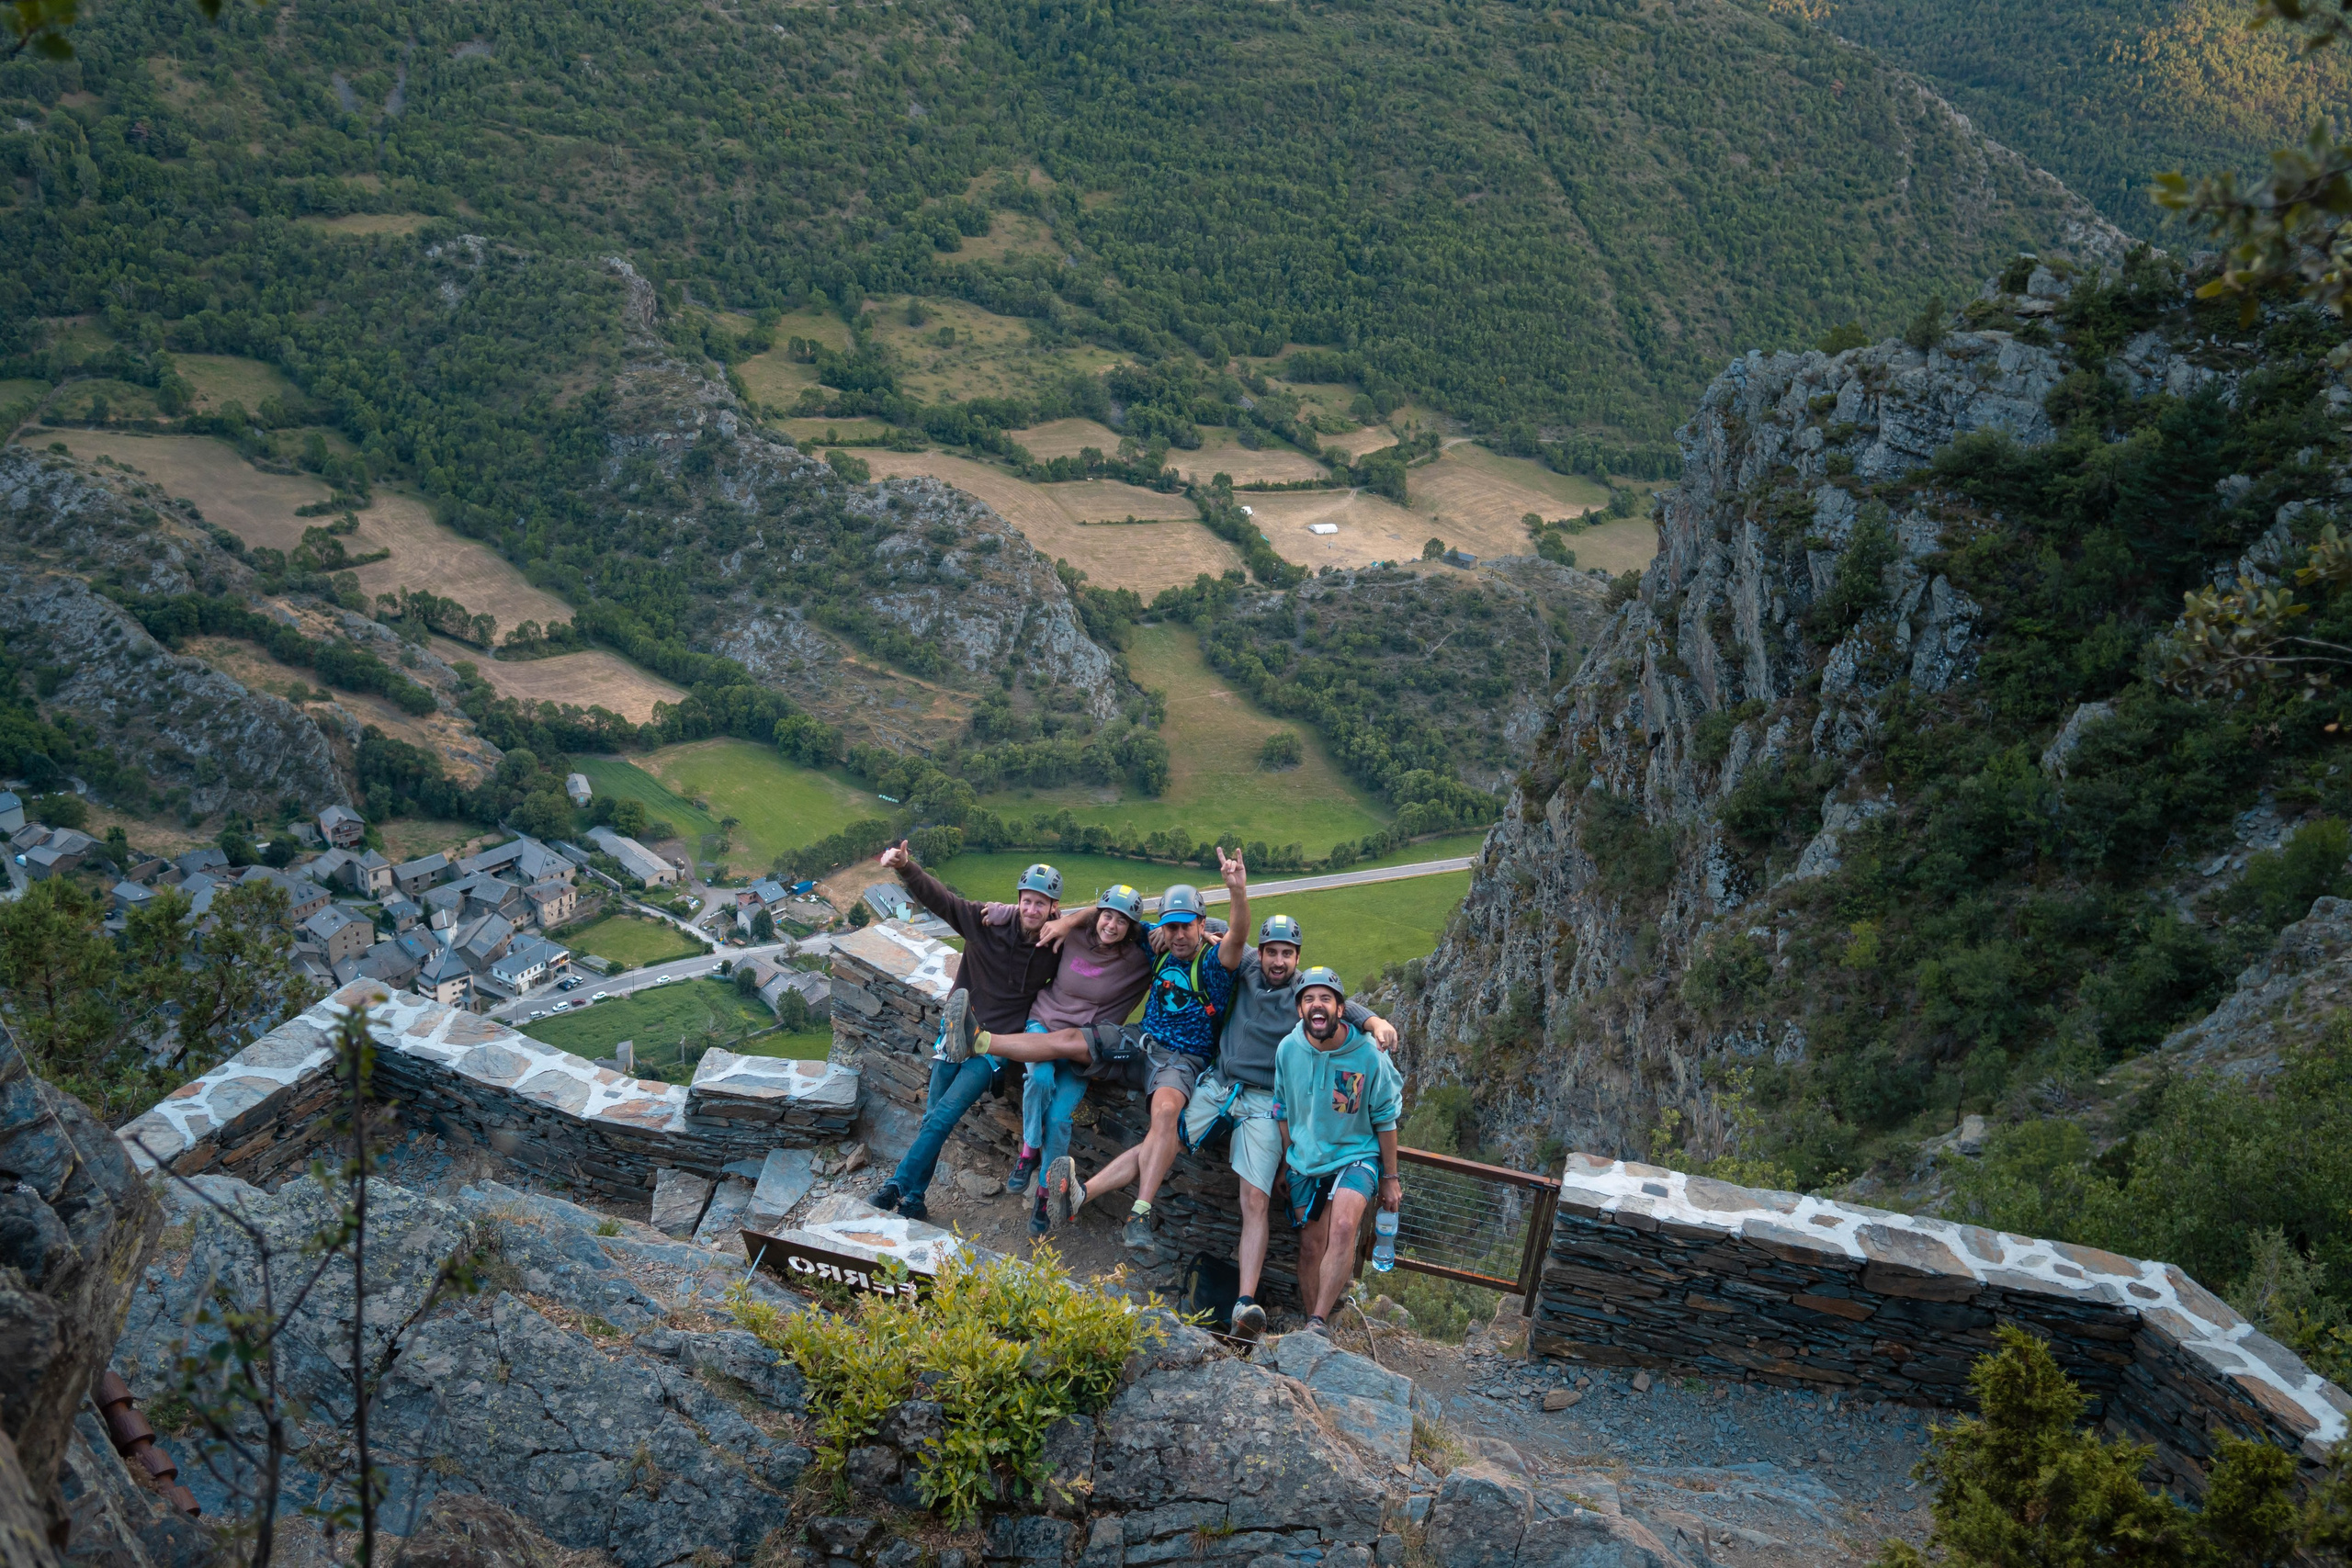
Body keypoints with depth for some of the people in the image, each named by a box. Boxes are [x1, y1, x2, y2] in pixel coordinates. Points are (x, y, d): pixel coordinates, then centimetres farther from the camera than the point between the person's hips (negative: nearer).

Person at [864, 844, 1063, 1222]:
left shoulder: (1058, 946, -7)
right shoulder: (987, 921, -8)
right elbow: (938, 896, -11)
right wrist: (904, 867, -26)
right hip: (958, 1030, 2)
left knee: (944, 1116, -14)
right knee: (933, 1115, 4)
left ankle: (897, 1189, -6)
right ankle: (912, 1203, 15)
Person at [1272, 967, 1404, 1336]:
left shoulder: (1368, 1054, -16)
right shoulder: (1289, 1050, -9)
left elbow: (1385, 1119, -4)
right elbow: (1283, 1111, 6)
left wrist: (1390, 1177, 1)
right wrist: (1286, 1162, 9)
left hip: (1356, 1156, -3)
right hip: (1305, 1162, 3)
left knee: (1343, 1228, -26)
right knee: (1311, 1246, 6)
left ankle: (1318, 1323, -24)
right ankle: (1315, 1329, 20)